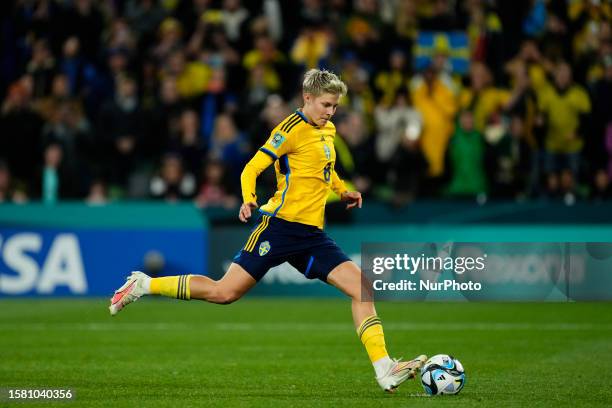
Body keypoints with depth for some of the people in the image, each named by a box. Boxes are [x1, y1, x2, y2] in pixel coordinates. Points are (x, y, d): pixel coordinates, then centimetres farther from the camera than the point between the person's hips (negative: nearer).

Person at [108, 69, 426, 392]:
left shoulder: (327, 131, 15)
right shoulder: (293, 129, -9)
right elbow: (252, 168, -12)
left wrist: (342, 191, 21)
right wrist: (248, 199, -30)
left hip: (312, 233, 7)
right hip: (281, 226, -7)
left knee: (362, 287, -7)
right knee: (225, 292, -9)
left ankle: (385, 370, -9)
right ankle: (143, 285, 8)